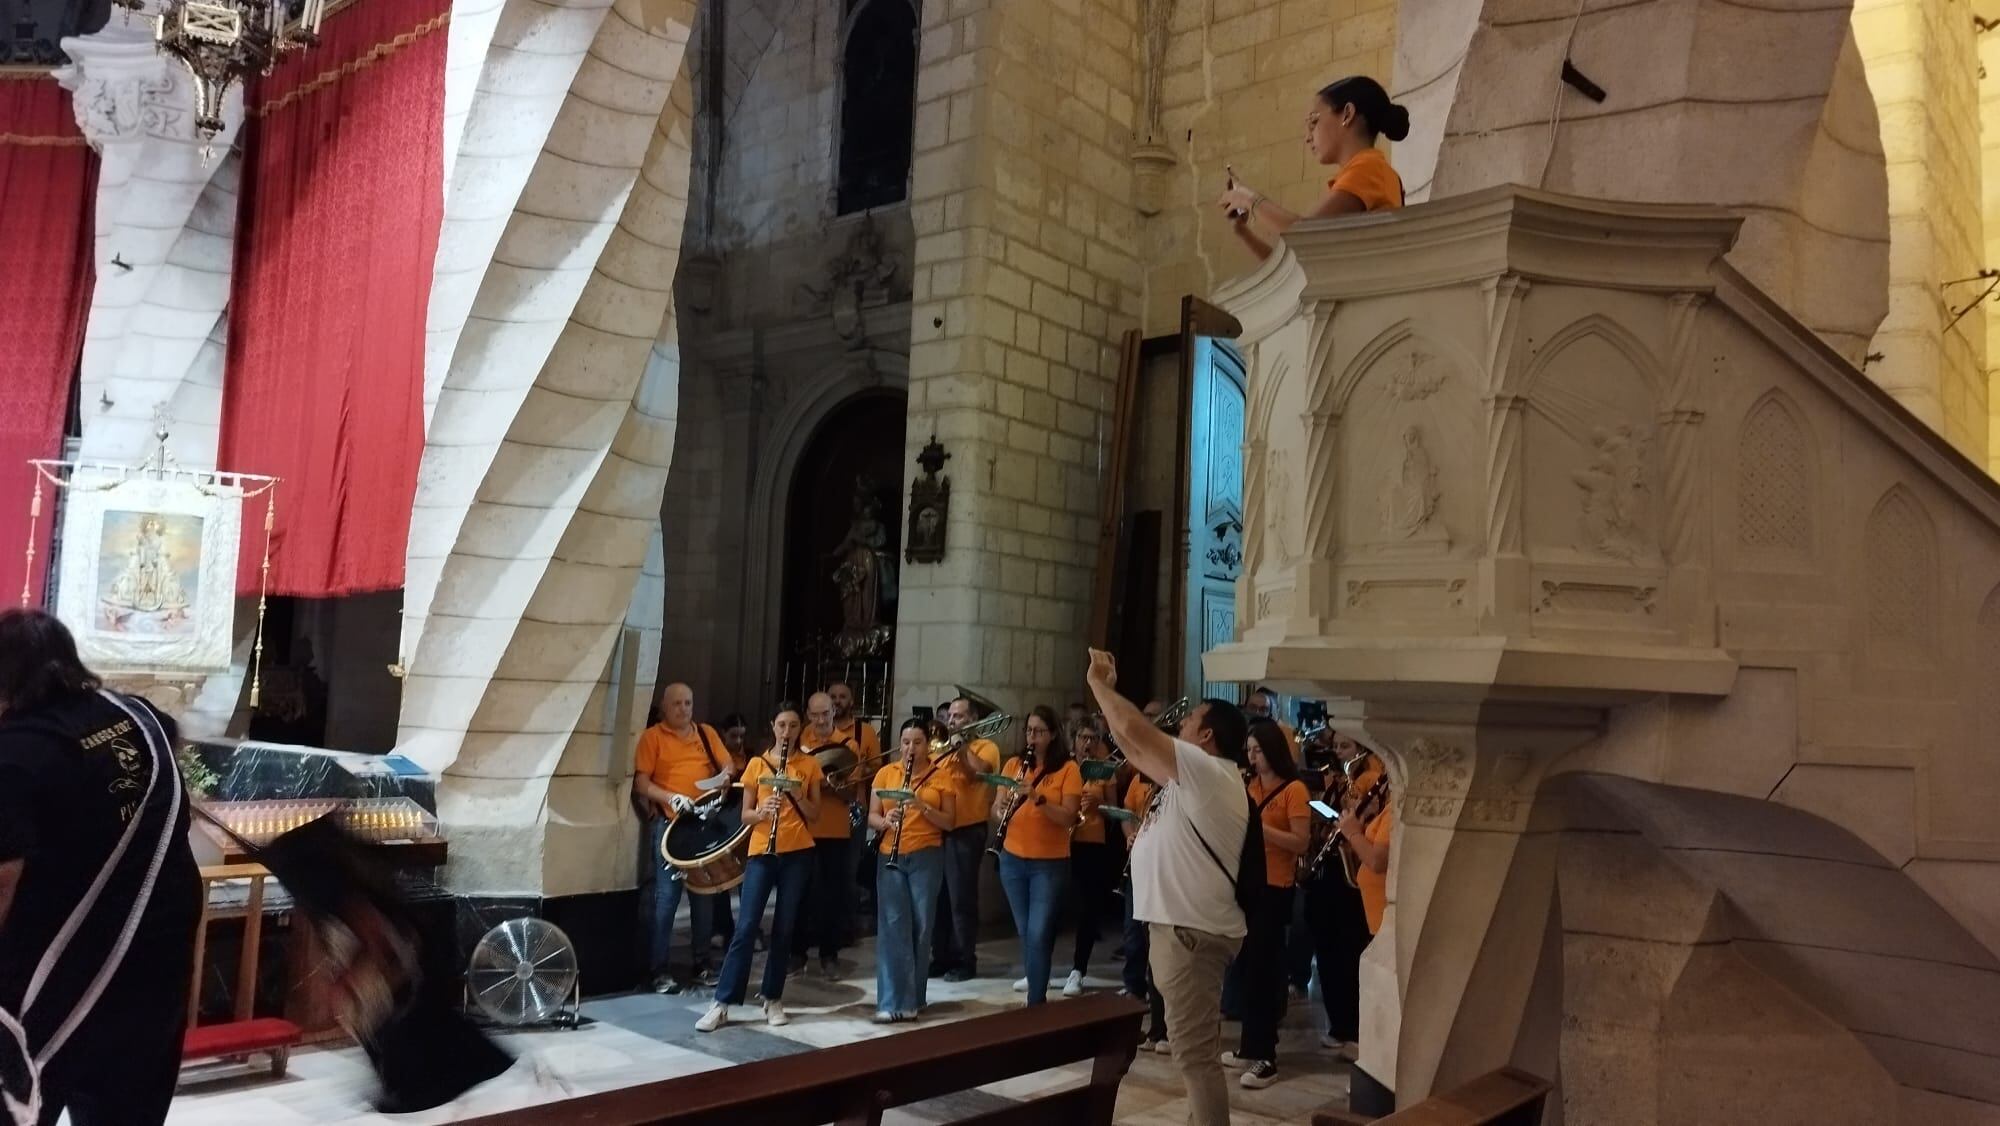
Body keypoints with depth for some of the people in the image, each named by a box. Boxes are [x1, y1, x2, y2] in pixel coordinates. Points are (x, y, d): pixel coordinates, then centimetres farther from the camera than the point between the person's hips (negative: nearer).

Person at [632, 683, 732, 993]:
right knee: (667, 896, -6)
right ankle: (661, 970, 0)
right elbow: (641, 782, -5)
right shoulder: (652, 737, 1)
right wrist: (671, 798, -20)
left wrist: (724, 782, -11)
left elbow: (727, 767, 12)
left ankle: (701, 965, 19)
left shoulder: (707, 733, 14)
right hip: (669, 824, -4)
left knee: (704, 894, 9)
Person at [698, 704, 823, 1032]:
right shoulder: (756, 764, 6)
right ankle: (721, 1004, -3)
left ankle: (773, 1000, 14)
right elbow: (745, 815, 6)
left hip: (798, 853, 0)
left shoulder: (810, 764, 5)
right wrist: (762, 810, -16)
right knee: (746, 927, -5)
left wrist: (797, 794, -14)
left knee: (784, 929, 4)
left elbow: (814, 814, 4)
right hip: (761, 851, 0)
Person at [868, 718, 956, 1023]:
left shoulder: (941, 778, 2)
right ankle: (892, 1002, -5)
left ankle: (913, 998, 15)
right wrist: (885, 821, -16)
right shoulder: (885, 773, 6)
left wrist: (923, 807, -16)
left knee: (921, 926, 4)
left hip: (926, 857, -1)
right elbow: (871, 817, 6)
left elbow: (949, 823, 0)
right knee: (893, 926, -4)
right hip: (890, 857, 1)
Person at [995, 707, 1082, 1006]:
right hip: (1013, 860, 4)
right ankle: (1034, 977, 37)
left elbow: (1069, 818, -13)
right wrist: (1003, 810, -16)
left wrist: (1038, 798, -26)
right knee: (1026, 931, 15)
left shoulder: (1067, 769, -6)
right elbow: (997, 808, 7)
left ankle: (1036, 1001, -2)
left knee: (1039, 933, -8)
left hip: (1050, 863, -4)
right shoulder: (1014, 764, 6)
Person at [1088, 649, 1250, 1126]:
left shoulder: (1207, 771, -16)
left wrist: (1098, 682, -8)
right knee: (1196, 1047, 19)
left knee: (1195, 1052, -8)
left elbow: (1135, 730, -22)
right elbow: (1135, 747, 19)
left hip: (1191, 929, -11)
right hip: (1184, 924, 11)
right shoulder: (1194, 776, 15)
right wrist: (1107, 690, 16)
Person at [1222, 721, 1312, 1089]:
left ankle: (1266, 1058, -2)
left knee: (1264, 969, -6)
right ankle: (1250, 1047, 21)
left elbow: (1299, 842, -17)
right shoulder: (1249, 786, 12)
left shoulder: (1294, 789, -9)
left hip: (1273, 889, -7)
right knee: (1248, 966, 11)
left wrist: (1256, 824, -23)